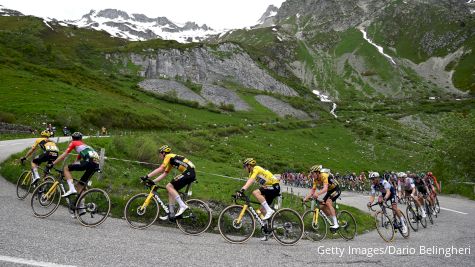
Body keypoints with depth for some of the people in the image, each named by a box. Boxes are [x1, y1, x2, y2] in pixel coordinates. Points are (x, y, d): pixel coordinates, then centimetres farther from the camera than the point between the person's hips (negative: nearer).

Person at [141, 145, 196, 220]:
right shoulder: (171, 161, 26)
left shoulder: (168, 156, -2)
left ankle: (183, 206, -15)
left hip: (189, 172, -10)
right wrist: (153, 182, 16)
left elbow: (160, 169, -12)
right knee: (171, 190, 12)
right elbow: (164, 174, 23)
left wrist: (147, 176, -10)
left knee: (169, 186, -11)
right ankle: (171, 214, 14)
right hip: (191, 174, 10)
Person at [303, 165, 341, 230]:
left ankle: (336, 224, -25)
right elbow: (313, 190, -5)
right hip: (330, 191, 8)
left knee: (328, 203, -27)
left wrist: (317, 193, -59)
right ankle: (335, 220, 19)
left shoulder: (324, 176, -30)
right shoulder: (315, 179, -6)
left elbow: (325, 188, -43)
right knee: (323, 207, 1)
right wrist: (306, 198, -17)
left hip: (336, 189, -8)